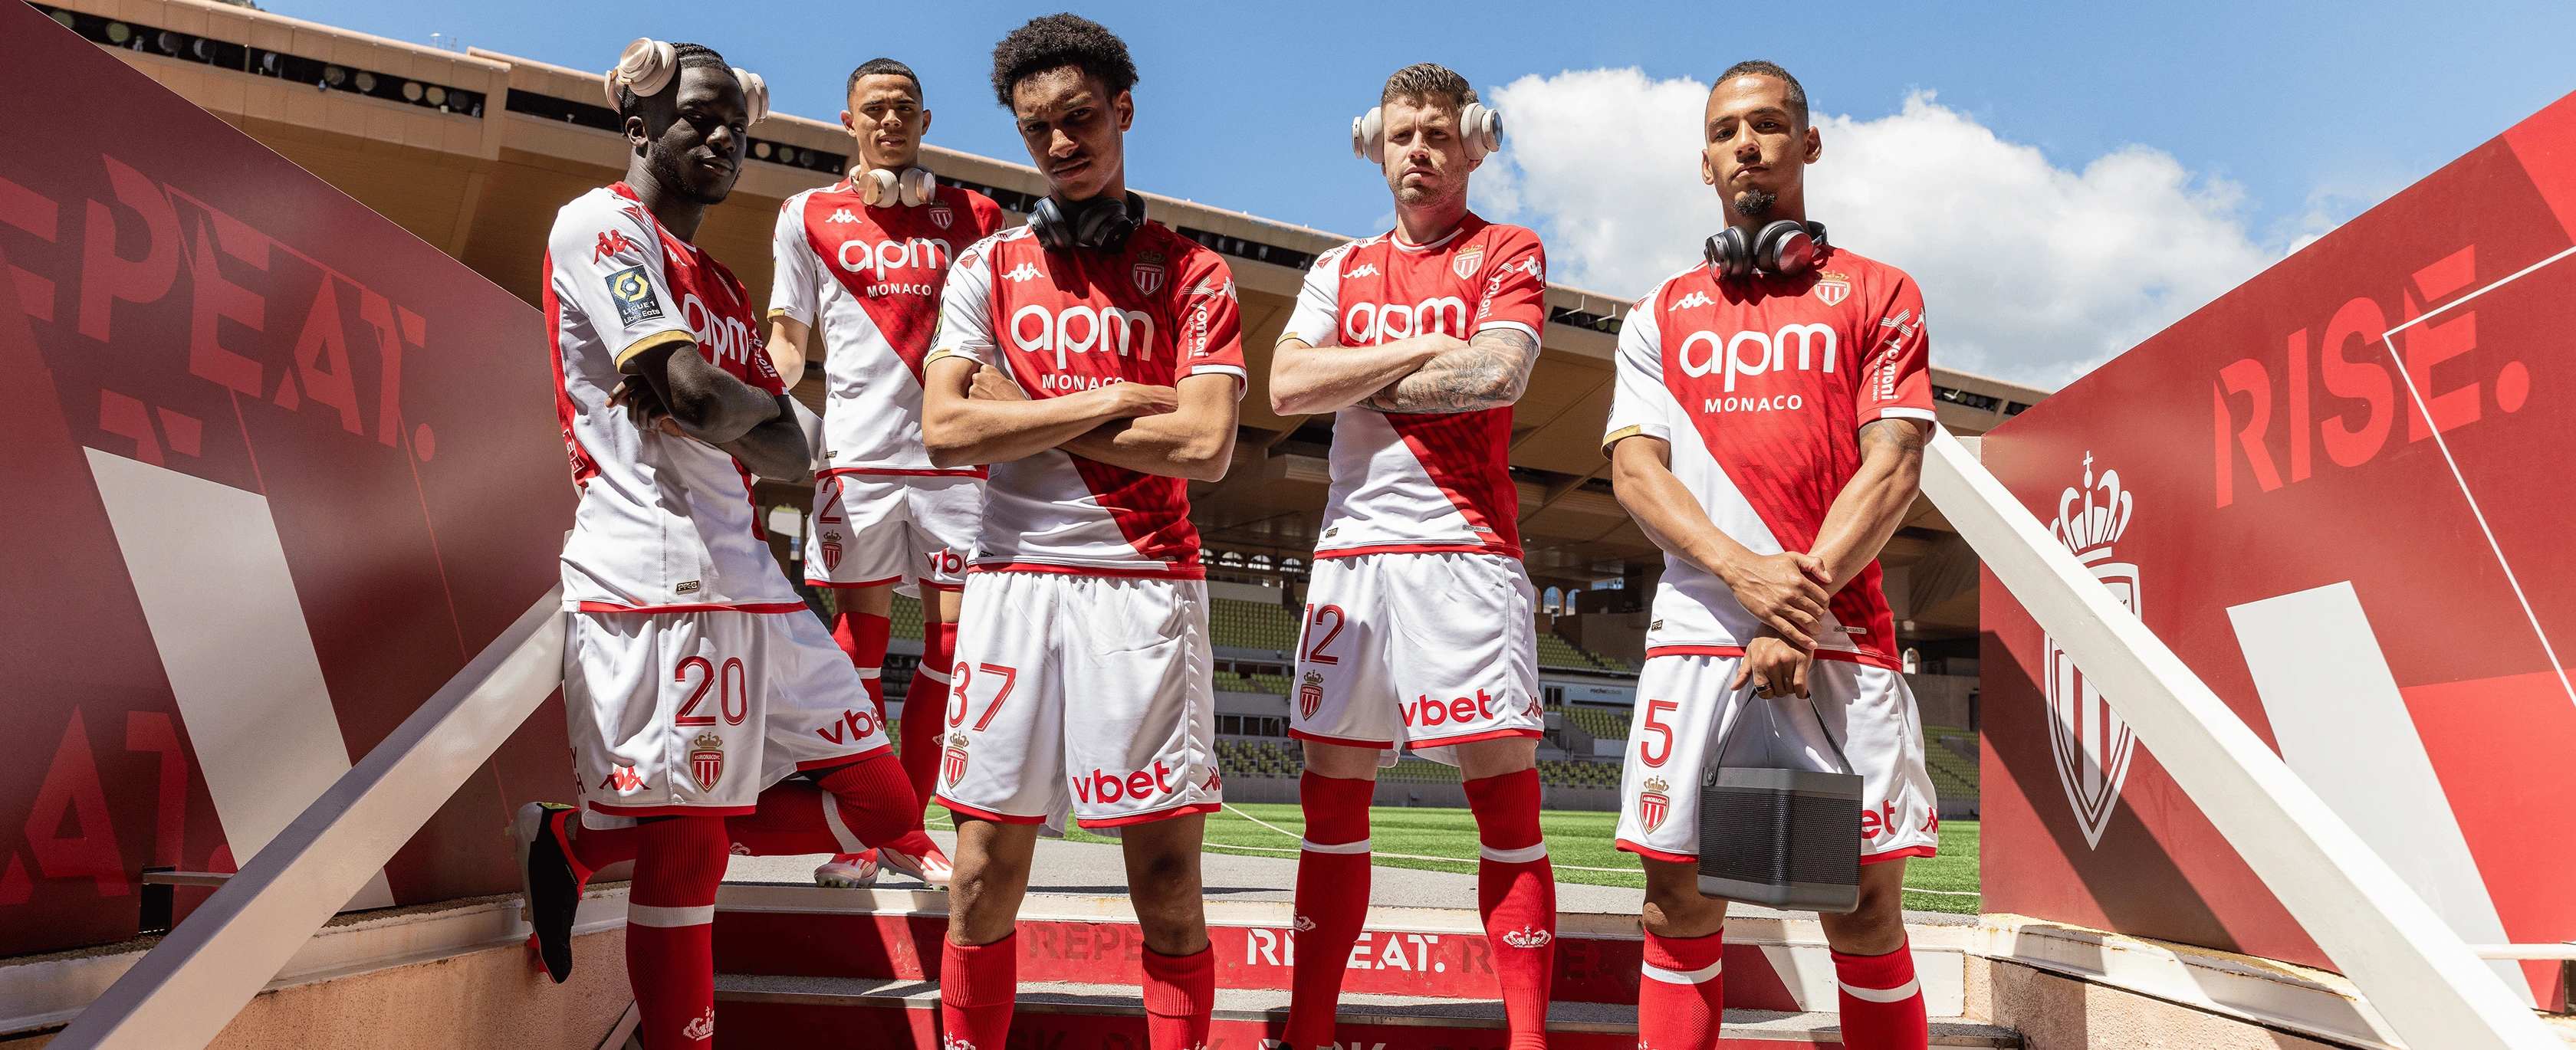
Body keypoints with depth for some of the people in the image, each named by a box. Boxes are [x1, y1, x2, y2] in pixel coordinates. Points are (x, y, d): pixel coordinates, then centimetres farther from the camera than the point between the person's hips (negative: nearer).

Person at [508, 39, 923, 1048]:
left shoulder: (726, 288, 25)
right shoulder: (600, 223, 0)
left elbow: (792, 454, 15)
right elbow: (693, 385, -16)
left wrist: (710, 409, -4)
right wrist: (753, 403, 5)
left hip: (752, 584, 9)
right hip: (659, 577, -9)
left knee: (881, 805, 9)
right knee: (684, 858, -7)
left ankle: (580, 840, 13)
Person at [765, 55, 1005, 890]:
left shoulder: (972, 216, 13)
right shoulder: (809, 215, 11)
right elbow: (788, 334, 11)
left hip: (955, 451, 1)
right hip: (857, 451, -1)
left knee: (954, 631, 0)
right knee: (862, 626, -1)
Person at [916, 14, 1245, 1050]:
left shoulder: (1190, 272, 6)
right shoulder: (988, 266, 12)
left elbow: (1207, 446, -8)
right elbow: (946, 430, -2)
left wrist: (1033, 417, -5)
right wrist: (1114, 401, -7)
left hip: (1148, 585, -1)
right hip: (1012, 579, 2)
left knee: (1168, 885, 0)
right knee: (985, 878, 5)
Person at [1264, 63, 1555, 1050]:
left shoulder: (1509, 253, 7)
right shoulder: (1340, 271, 18)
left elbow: (1498, 374, -12)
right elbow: (1288, 385, 1)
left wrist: (1362, 384, -2)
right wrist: (1423, 349, -3)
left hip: (1467, 549, -4)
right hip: (1352, 550, 4)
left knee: (1506, 795, -7)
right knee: (1332, 800, 7)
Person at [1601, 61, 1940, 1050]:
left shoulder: (1879, 295, 11)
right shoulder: (1662, 313, 16)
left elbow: (1891, 470, 0)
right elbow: (1634, 469, 4)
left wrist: (1802, 603, -12)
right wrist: (1744, 572, -13)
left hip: (1840, 638, -1)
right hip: (1694, 635, 2)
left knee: (1866, 909, -1)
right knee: (1679, 903, 2)